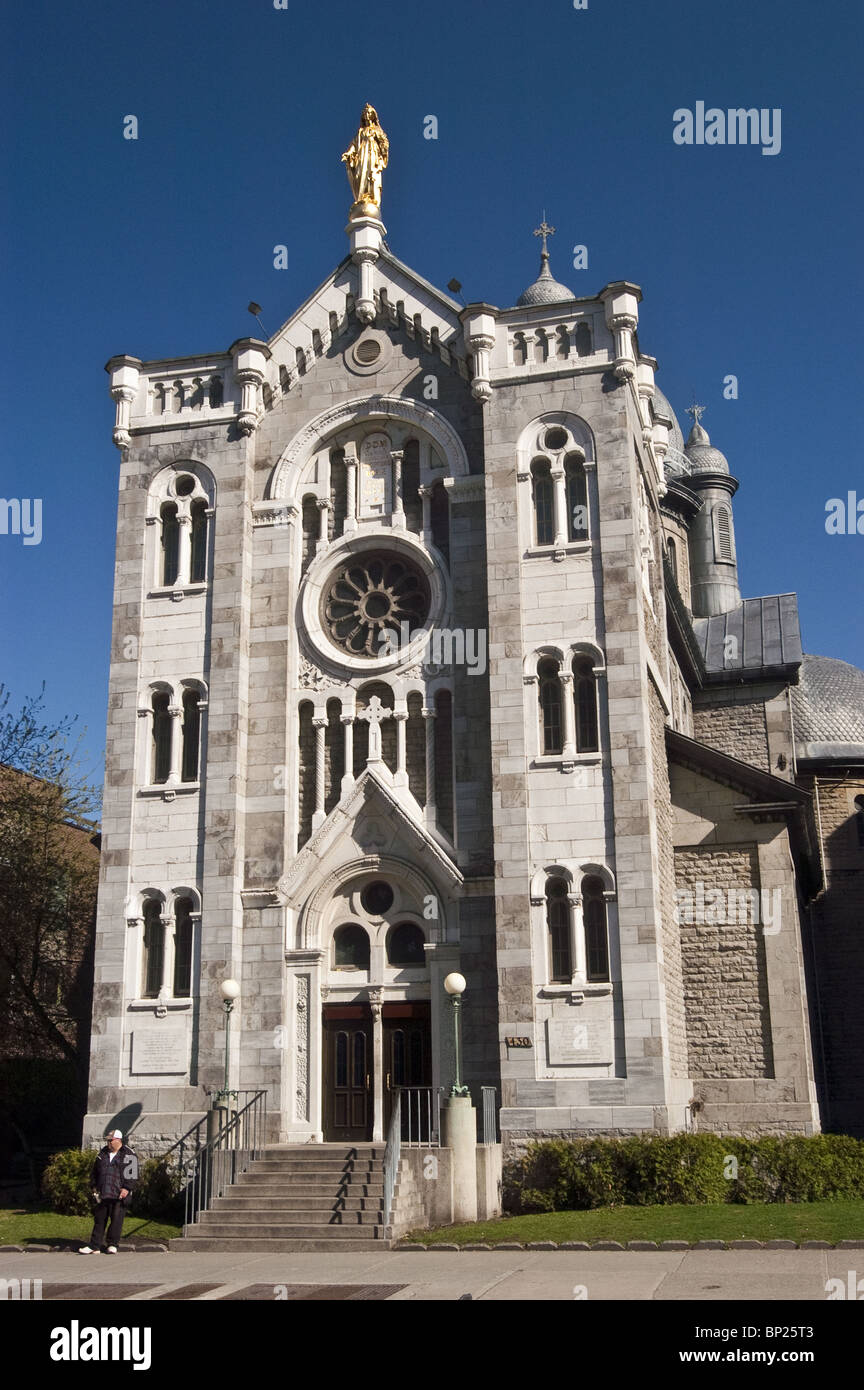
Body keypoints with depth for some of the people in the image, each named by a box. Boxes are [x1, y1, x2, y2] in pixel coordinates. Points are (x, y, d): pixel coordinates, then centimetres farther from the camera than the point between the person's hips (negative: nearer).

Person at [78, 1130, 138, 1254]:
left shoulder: (129, 1154, -2)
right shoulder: (102, 1153, 15)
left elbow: (132, 1173, -7)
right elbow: (95, 1171, 23)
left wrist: (127, 1188, -14)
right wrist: (94, 1186, 15)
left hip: (119, 1194, -5)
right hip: (103, 1193, 5)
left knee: (116, 1219, -1)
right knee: (99, 1219, 6)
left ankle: (112, 1245, 11)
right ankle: (94, 1246, 11)